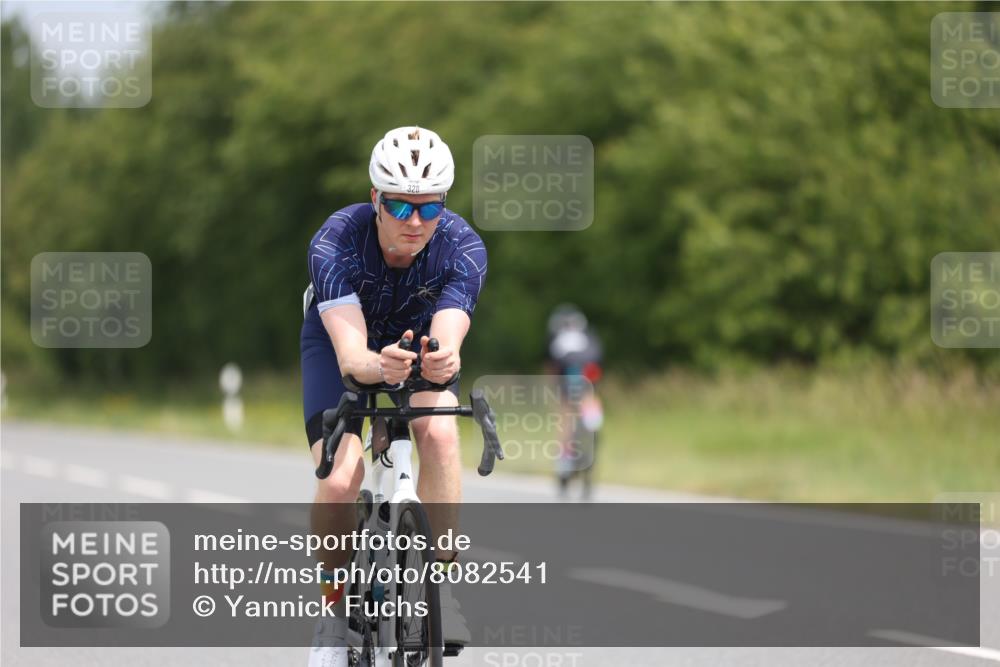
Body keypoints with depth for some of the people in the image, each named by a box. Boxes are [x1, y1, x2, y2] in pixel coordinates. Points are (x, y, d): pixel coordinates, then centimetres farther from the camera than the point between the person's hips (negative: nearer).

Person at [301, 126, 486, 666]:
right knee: (339, 479, -24)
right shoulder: (336, 243, -36)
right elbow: (352, 356, -45)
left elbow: (447, 339, -44)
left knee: (439, 433, -30)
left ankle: (439, 585, -15)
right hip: (342, 340, -1)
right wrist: (380, 366, -69)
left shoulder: (462, 248, -30)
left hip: (420, 340, 1)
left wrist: (442, 361, -68)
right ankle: (336, 605, 0)